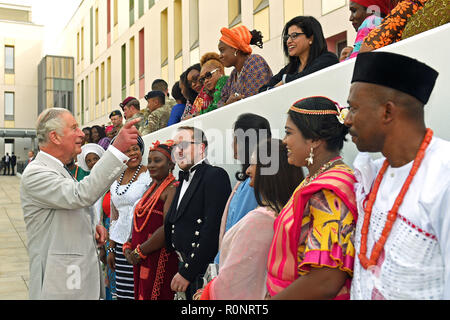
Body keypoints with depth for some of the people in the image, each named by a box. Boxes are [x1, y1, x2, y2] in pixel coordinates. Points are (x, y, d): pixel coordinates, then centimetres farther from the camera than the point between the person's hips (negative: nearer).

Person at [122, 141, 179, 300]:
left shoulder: (172, 189, -12)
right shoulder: (150, 188, 16)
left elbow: (168, 228, -21)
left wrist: (139, 252, -14)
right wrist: (128, 248, 4)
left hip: (160, 261, -8)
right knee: (141, 295, 13)